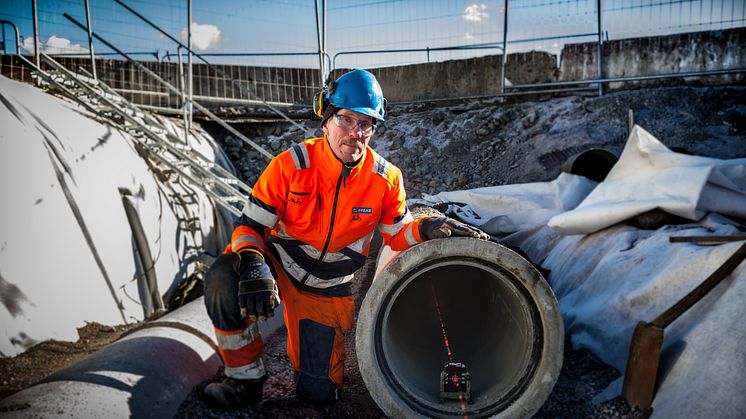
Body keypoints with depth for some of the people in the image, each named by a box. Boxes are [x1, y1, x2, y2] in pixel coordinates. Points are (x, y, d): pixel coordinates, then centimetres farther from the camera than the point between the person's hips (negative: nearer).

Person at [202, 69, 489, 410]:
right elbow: (249, 225, -18)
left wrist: (427, 228, -25)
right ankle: (246, 378, -11)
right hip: (279, 264, -1)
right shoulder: (291, 165, -20)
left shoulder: (386, 180, -14)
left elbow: (397, 235, -2)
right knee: (224, 281, -34)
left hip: (329, 291, 1)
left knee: (318, 393, 3)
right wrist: (252, 265, -39)